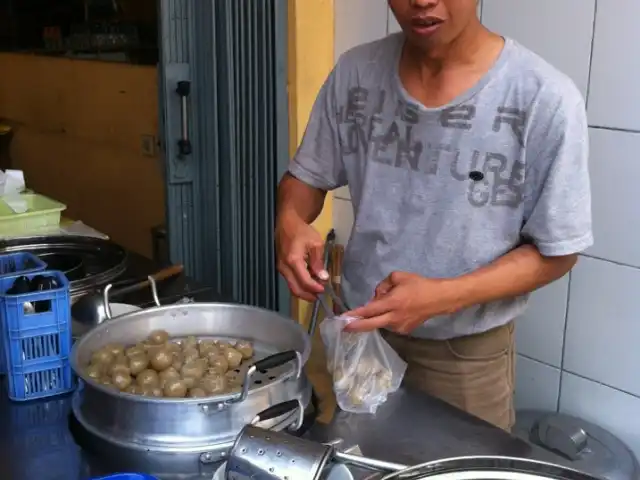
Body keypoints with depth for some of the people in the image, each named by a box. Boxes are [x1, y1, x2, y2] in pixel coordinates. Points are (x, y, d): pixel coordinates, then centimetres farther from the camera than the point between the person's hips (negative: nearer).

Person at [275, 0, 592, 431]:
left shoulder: (545, 99, -20)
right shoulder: (355, 72, -8)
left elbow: (555, 252, -13)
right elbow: (308, 174, 5)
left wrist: (443, 296, -27)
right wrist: (289, 220, -19)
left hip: (466, 353, -3)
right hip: (358, 329, 4)